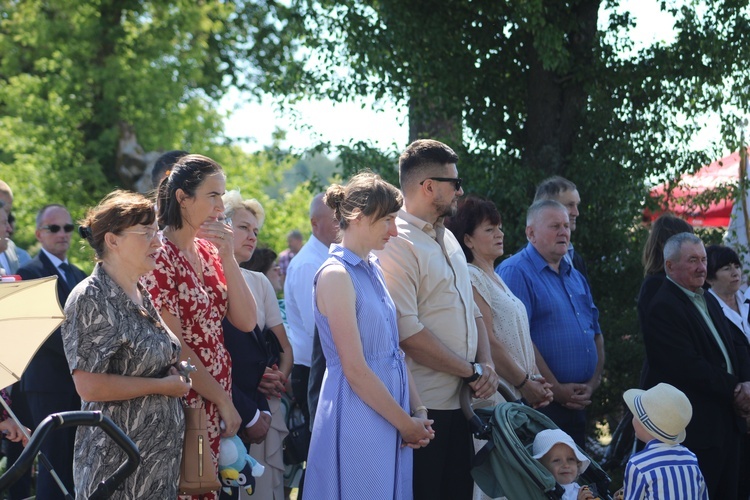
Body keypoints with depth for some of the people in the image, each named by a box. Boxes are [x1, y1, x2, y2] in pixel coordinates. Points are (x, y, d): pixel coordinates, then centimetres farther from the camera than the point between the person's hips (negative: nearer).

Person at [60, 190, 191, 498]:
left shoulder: (143, 296, 12)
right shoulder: (91, 299, -13)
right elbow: (89, 386, -21)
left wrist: (177, 376, 9)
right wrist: (162, 385, -14)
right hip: (117, 459, -8)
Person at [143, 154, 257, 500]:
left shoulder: (208, 251, 10)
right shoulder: (160, 255, -12)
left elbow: (245, 322, 1)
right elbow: (172, 346, -15)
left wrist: (227, 256, -8)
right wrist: (222, 398, -11)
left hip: (218, 397, 7)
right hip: (185, 403, -7)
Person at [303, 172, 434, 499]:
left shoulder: (373, 270, 12)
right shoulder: (336, 274, -13)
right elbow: (355, 371, -16)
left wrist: (418, 411, 2)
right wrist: (406, 424, -11)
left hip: (391, 413, 8)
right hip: (358, 420, -8)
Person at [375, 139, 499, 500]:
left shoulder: (448, 240, 16)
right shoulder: (398, 244, -14)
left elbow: (471, 310, 20)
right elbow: (408, 332, -20)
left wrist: (487, 363, 0)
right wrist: (473, 371, -13)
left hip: (459, 403, 9)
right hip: (423, 408, -9)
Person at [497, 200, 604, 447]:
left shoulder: (576, 277, 19)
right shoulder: (515, 272, -9)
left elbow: (596, 336, 20)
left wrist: (592, 384, 2)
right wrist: (556, 389, -16)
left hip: (577, 406, 8)